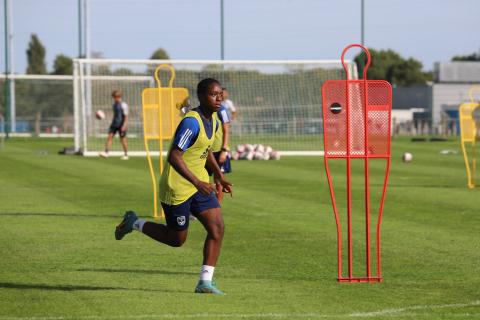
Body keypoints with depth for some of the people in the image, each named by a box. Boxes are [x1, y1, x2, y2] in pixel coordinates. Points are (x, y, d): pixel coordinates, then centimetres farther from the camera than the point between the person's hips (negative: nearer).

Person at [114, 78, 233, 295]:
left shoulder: (213, 120, 5)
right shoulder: (191, 122, -24)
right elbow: (174, 157, -30)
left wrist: (218, 175, 18)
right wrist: (197, 182, -35)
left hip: (199, 183, 8)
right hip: (177, 188, -8)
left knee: (217, 228, -7)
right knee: (176, 239, 5)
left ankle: (205, 281, -4)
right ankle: (134, 224, 28)